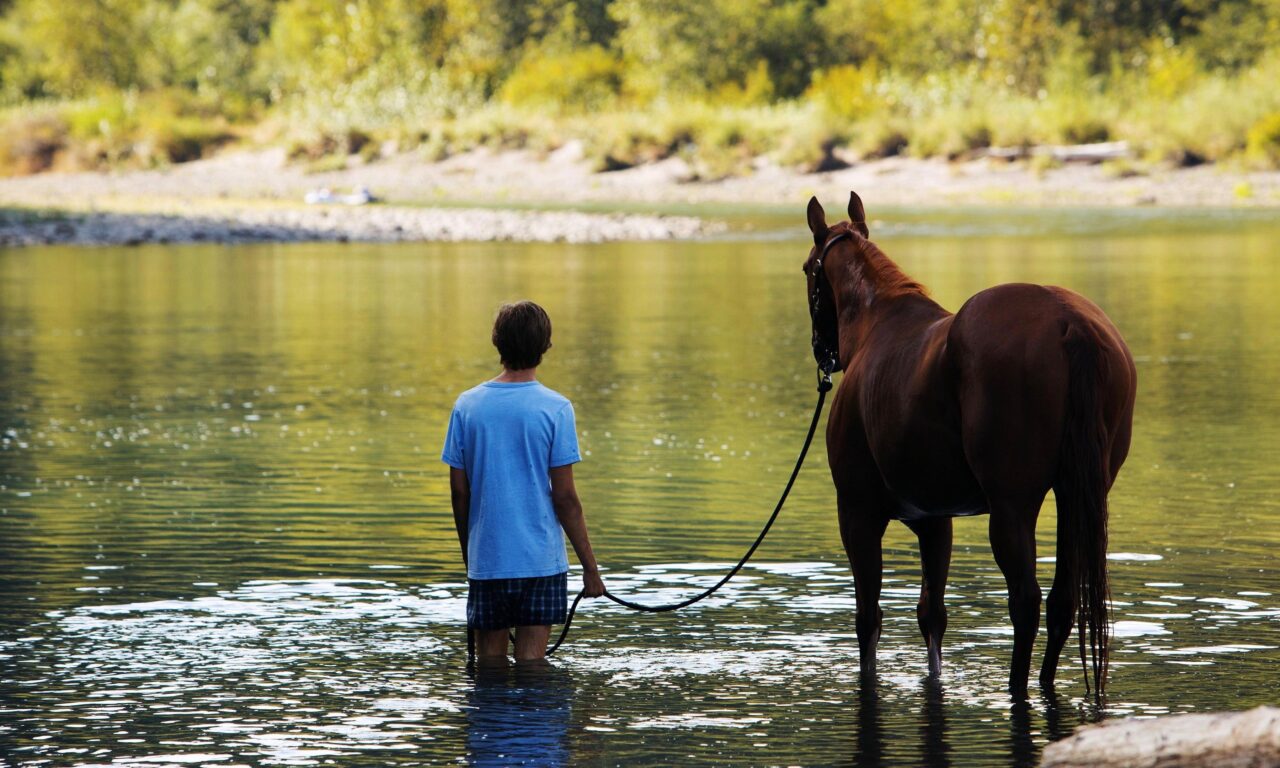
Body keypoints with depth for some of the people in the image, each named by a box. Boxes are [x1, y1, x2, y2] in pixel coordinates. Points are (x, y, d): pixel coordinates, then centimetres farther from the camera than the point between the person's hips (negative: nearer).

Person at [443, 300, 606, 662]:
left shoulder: (467, 405, 1)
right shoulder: (555, 408, -8)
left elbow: (459, 491, 5)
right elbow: (564, 497, -9)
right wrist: (589, 566, -2)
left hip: (485, 561, 3)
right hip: (540, 560, -3)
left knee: (490, 659, 10)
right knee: (530, 661, 2)